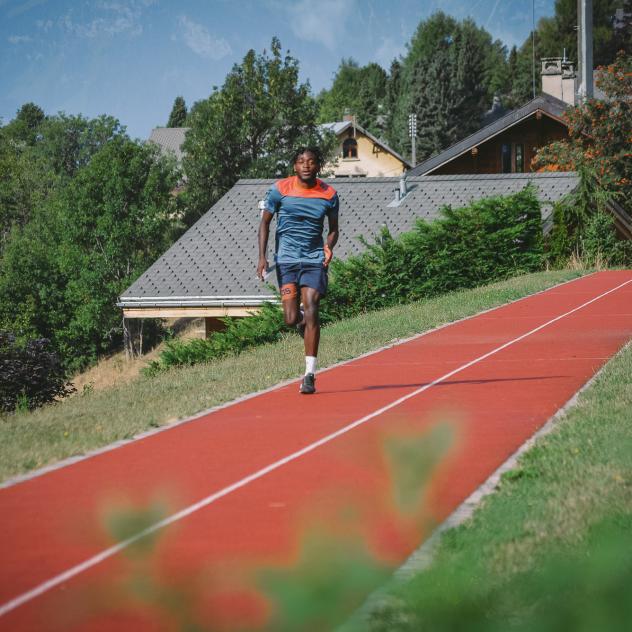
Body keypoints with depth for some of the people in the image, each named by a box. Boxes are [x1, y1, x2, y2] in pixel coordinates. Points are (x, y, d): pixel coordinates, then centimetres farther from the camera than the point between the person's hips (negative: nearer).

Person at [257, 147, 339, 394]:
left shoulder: (329, 194, 1)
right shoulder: (280, 189, -3)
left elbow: (333, 228, 13)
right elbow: (265, 222, 4)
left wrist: (329, 247, -8)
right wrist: (262, 257, -5)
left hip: (314, 259, 0)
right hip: (286, 259, 0)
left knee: (311, 311, -13)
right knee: (291, 319, -7)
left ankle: (309, 375, -9)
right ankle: (301, 320, 34)